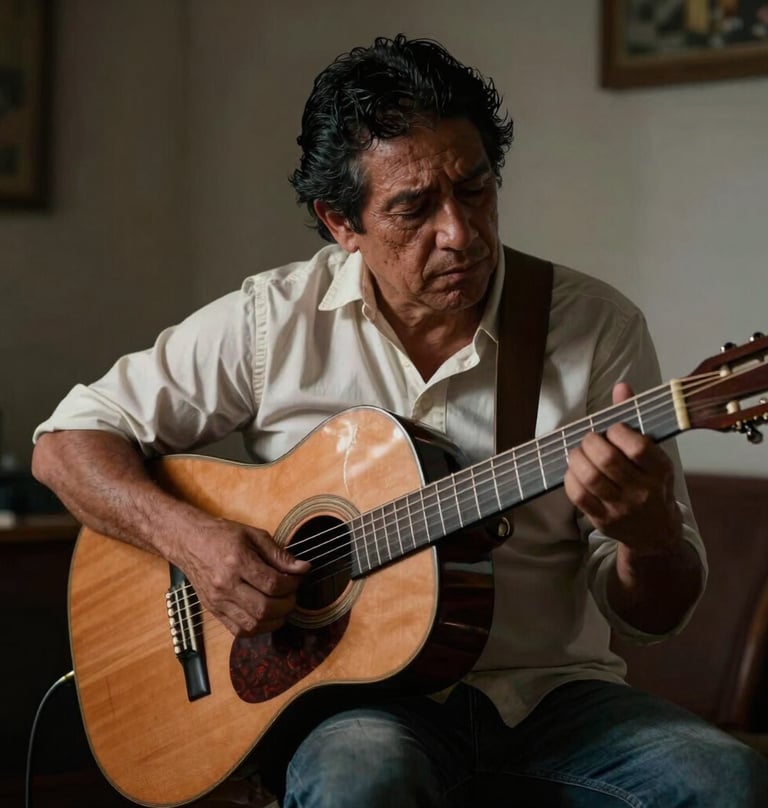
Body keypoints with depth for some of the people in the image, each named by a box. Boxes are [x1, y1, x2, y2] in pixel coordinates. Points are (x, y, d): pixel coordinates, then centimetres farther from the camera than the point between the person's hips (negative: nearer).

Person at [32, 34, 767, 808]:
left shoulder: (598, 328, -1)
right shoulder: (273, 321, -1)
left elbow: (651, 615, 1)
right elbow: (67, 443, 4)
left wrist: (648, 535, -24)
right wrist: (187, 536, -15)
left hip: (549, 693, 3)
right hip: (354, 696, -2)